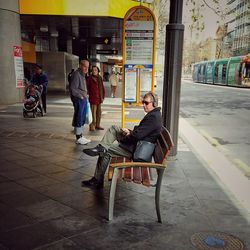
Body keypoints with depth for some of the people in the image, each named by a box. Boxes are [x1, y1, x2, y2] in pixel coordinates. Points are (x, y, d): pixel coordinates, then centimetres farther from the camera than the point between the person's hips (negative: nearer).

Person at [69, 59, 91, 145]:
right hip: (78, 100, -10)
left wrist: (85, 95, 11)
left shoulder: (82, 74, 17)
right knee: (78, 119, -3)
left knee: (82, 119, 14)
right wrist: (81, 96, -13)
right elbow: (73, 89, -20)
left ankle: (81, 136, 24)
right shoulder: (76, 74, -15)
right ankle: (78, 138, 5)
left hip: (83, 99, 10)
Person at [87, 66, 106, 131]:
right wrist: (88, 96, -11)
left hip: (99, 98, 6)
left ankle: (97, 125, 24)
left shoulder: (100, 78, 9)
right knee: (93, 113, -4)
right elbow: (87, 88, -7)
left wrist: (103, 97, 9)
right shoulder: (90, 78, -7)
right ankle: (92, 126, 5)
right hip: (93, 98, -6)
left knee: (99, 112, 13)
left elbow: (102, 88, 13)